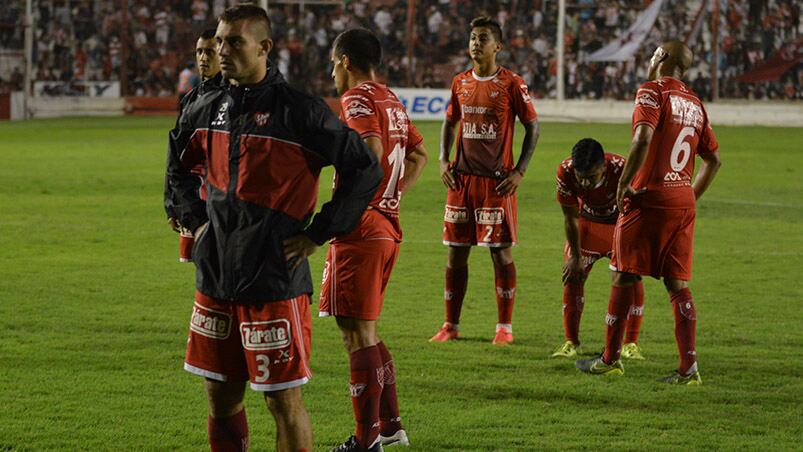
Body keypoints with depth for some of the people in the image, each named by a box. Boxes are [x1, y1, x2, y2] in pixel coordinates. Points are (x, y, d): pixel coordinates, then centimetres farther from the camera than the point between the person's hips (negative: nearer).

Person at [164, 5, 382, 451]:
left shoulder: (298, 110, -11)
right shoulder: (206, 110, 8)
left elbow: (366, 169, -11)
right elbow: (177, 167, 29)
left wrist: (317, 234, -10)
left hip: (274, 279, -6)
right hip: (215, 280, 6)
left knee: (284, 400, -2)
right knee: (221, 398, 11)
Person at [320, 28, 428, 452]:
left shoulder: (357, 98, -12)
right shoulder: (391, 100, 16)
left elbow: (372, 150, -28)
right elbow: (419, 154, 26)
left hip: (359, 230, -9)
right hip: (388, 226, 9)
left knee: (357, 334, -5)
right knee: (364, 331, 19)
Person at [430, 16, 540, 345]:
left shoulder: (511, 84, -5)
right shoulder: (460, 83, 9)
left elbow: (532, 126, -2)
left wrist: (519, 171, -9)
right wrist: (444, 161, 6)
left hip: (497, 181, -5)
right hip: (462, 179, 5)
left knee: (501, 252, -2)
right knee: (456, 252, 6)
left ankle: (505, 327, 5)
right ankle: (451, 325, 13)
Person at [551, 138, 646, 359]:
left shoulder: (621, 169, -41)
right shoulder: (565, 171, -32)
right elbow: (570, 218, -16)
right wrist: (575, 256, -8)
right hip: (587, 222, 2)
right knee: (572, 276, -6)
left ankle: (631, 344, -3)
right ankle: (570, 342, 6)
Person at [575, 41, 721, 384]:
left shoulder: (652, 91, -6)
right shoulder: (695, 103, 15)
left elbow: (643, 140, -21)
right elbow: (713, 159, 19)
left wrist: (623, 185, -13)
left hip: (649, 199, -6)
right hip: (683, 202, 6)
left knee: (624, 277, 5)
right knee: (678, 285, 6)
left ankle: (611, 359, 10)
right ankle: (689, 368, -1)